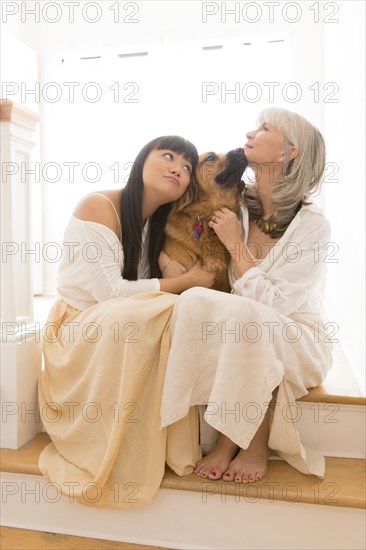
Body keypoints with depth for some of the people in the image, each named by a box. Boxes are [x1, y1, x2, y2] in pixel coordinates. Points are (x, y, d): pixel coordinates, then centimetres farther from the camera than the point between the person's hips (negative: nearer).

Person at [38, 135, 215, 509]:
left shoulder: (162, 223, 8)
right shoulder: (97, 206, -14)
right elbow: (110, 290, -20)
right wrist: (185, 282, -16)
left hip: (127, 331, 6)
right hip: (79, 329, -6)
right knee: (169, 315, -32)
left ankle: (163, 445, -11)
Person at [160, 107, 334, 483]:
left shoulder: (312, 223, -14)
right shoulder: (236, 209, -2)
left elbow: (271, 303, -22)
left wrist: (235, 245, -17)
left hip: (297, 345, -3)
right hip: (238, 342, 4)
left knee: (245, 313, -36)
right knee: (194, 300, -26)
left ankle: (256, 442, -12)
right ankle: (225, 437, -15)